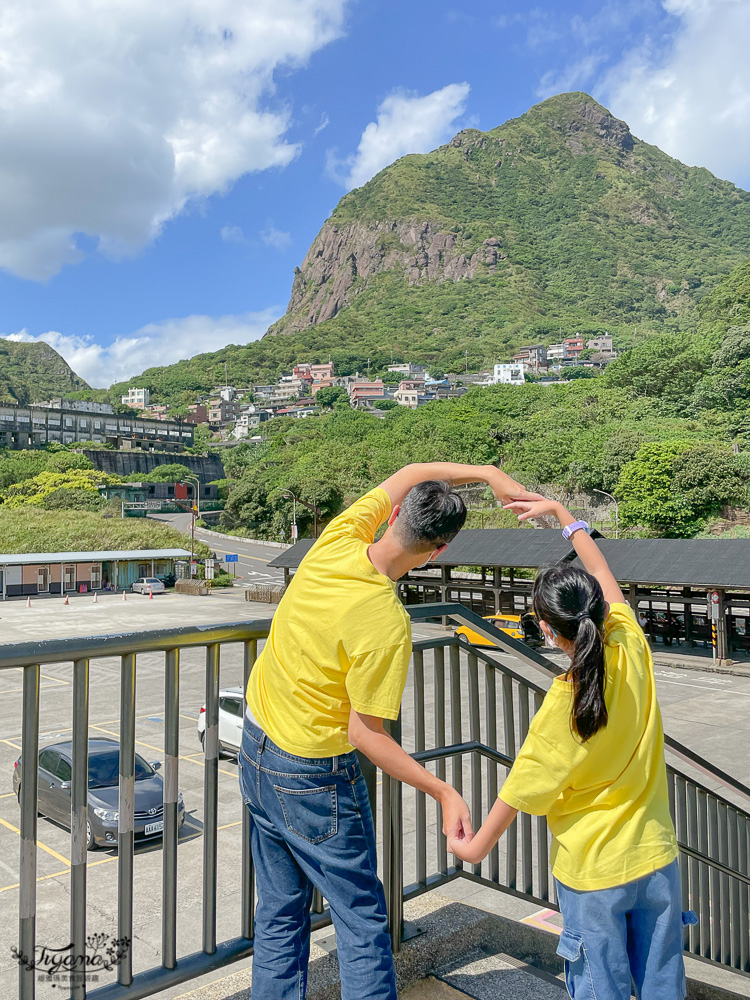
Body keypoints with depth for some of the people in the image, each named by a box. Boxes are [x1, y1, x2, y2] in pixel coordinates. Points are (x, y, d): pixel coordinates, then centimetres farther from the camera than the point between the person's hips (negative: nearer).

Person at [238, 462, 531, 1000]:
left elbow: (407, 475, 2)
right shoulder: (387, 626, -30)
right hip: (314, 777, -7)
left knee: (280, 914, 21)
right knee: (363, 921, 11)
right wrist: (446, 794, -17)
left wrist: (486, 471, -5)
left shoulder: (338, 540, -13)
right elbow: (364, 734, -21)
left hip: (256, 748, 7)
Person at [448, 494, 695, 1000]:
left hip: (593, 871, -5)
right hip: (657, 858, 5)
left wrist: (478, 845, 1)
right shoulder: (632, 647, -13)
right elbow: (601, 570, 2)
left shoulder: (564, 706, -25)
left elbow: (523, 787, -14)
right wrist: (559, 510, 12)